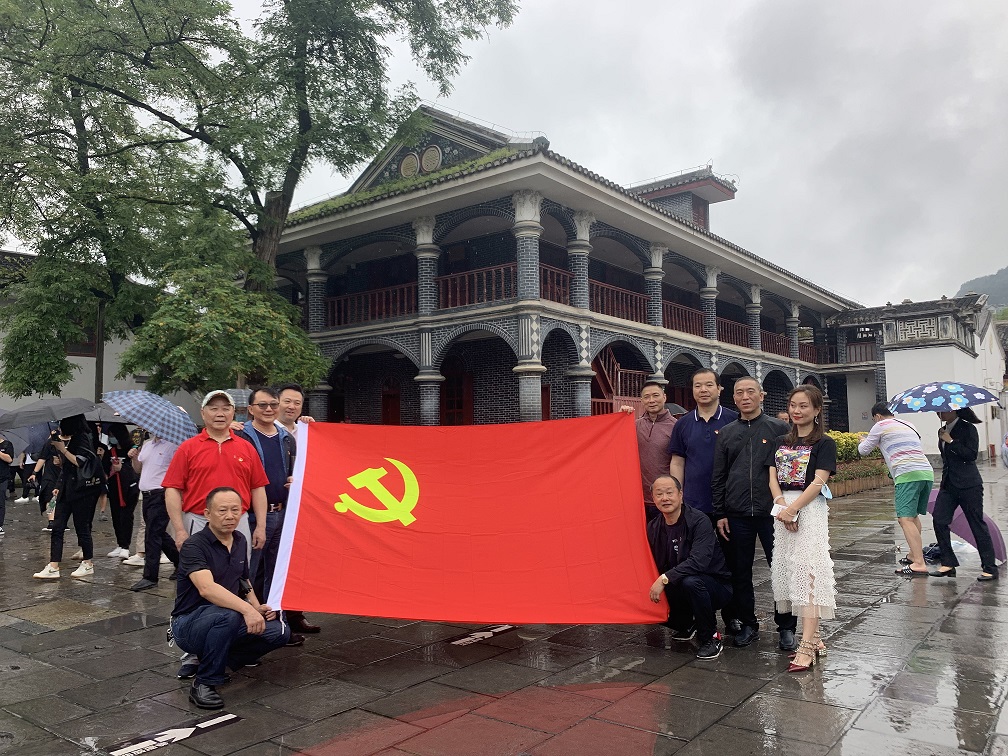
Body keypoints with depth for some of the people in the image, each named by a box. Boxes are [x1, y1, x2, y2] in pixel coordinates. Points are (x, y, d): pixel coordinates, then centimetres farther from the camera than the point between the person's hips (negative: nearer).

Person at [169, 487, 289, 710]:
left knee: (279, 631, -12)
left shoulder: (240, 541, 5)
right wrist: (247, 609, -47)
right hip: (189, 624, -7)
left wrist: (258, 607, 1)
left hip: (225, 622, 7)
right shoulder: (194, 545, -19)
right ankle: (203, 683, -18)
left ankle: (210, 658, 7)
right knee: (228, 616, -38)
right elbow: (207, 589, -36)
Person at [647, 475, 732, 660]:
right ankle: (685, 625, 16)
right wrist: (653, 586, -18)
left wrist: (665, 578, -38)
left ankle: (711, 637, -12)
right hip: (676, 590, 6)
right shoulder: (653, 527, -1)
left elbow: (699, 561, -33)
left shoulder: (699, 521, -20)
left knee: (690, 581, -36)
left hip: (716, 585, -6)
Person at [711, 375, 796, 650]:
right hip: (737, 515, 3)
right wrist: (720, 513, 5)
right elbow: (717, 477, 10)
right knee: (741, 572, 9)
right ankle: (748, 624, 23)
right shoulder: (725, 434, 9)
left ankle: (786, 627, 16)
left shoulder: (779, 429, 2)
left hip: (772, 513, -2)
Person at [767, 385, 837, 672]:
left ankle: (807, 645, -15)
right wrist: (782, 506, -10)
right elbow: (773, 478, 6)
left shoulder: (824, 443, -2)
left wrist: (792, 508, -18)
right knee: (789, 570, 7)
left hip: (810, 509, -6)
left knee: (808, 571, -12)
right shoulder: (780, 442, 14)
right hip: (783, 510, 6)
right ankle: (813, 636, 18)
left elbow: (818, 482, -11)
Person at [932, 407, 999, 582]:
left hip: (968, 485, -7)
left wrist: (951, 441, -16)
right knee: (939, 520, -4)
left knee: (977, 524, -1)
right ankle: (948, 563, 4)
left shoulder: (968, 428, -7)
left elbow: (972, 454, -18)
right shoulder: (942, 431, 15)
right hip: (948, 485, 7)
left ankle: (990, 568, 8)